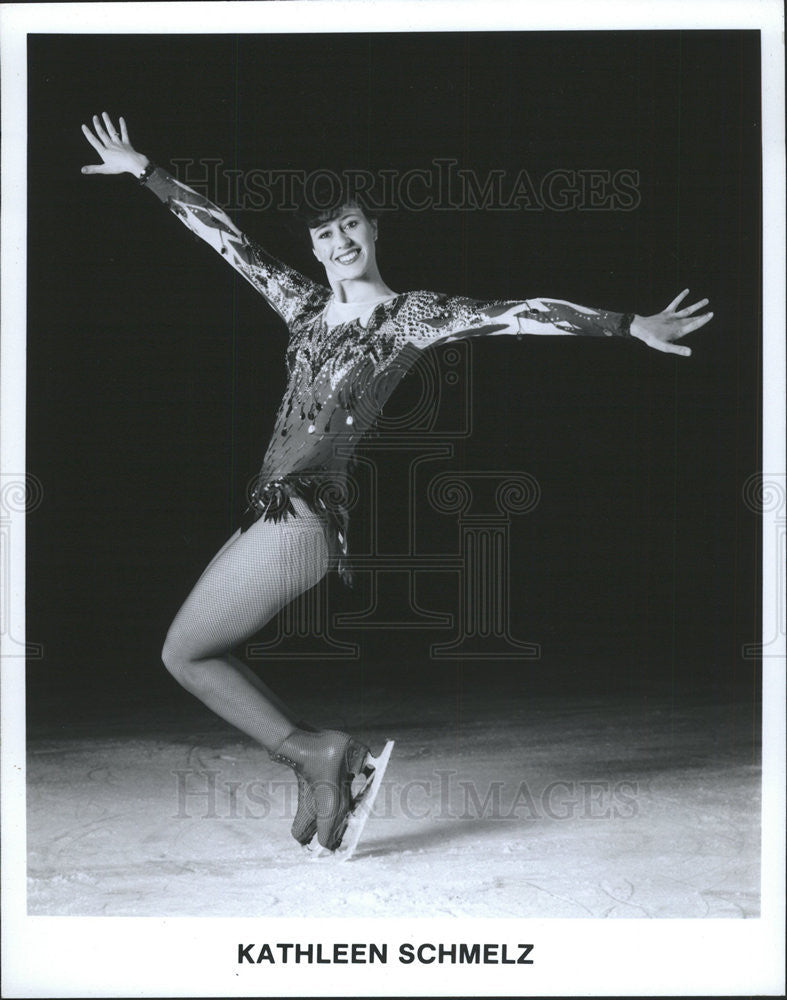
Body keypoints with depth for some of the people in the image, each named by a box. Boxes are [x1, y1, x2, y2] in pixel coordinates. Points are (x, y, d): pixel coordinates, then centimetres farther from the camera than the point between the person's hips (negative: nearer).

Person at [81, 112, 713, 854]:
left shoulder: (410, 316, -2)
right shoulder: (305, 306, 15)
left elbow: (519, 314, -10)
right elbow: (225, 237, 20)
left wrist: (630, 325, -17)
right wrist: (145, 172, 25)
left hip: (304, 512, -8)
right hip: (275, 509, 8)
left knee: (184, 652, -5)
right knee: (192, 652, 9)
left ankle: (315, 754, 0)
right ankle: (320, 763, 9)